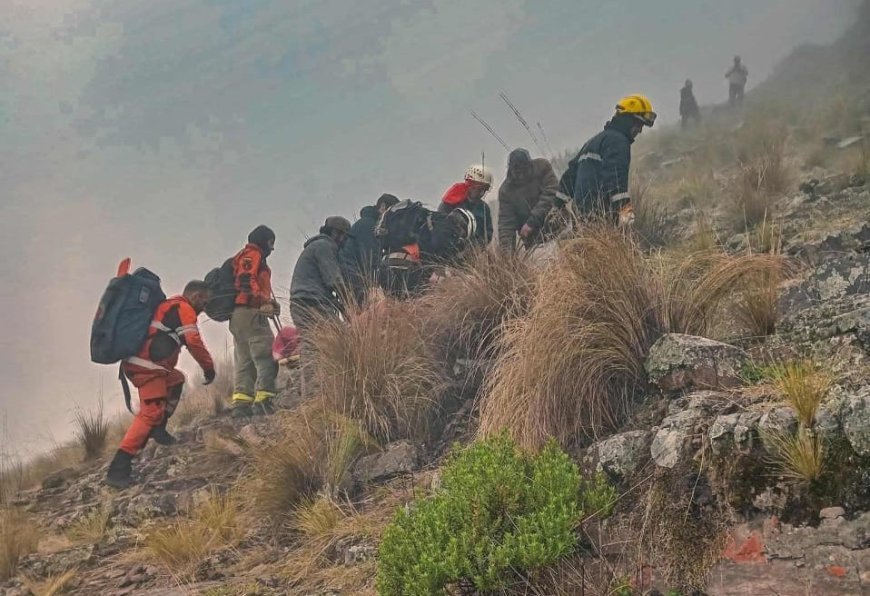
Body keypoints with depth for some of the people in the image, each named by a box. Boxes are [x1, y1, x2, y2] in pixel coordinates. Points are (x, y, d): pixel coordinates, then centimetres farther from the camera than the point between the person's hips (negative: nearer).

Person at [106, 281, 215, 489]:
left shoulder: (168, 305, 25)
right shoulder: (184, 309, -4)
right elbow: (194, 342, -11)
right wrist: (209, 367, -1)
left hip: (135, 363, 10)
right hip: (147, 367, -10)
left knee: (176, 380, 29)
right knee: (151, 413, -15)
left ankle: (158, 429, 17)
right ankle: (118, 469, -22)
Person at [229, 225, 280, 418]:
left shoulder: (244, 257, 28)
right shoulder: (252, 255, -2)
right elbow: (247, 280, -18)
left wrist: (268, 302, 14)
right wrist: (264, 301, -25)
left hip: (237, 316, 11)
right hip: (250, 313, -11)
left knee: (245, 362, 9)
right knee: (266, 358, -14)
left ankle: (241, 404, 4)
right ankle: (263, 402, -21)